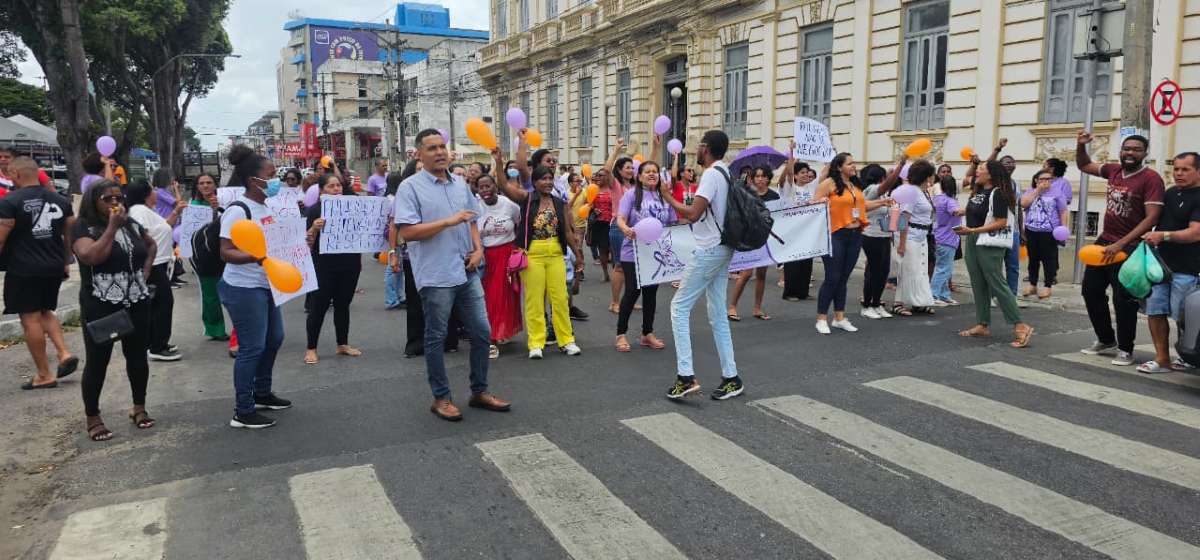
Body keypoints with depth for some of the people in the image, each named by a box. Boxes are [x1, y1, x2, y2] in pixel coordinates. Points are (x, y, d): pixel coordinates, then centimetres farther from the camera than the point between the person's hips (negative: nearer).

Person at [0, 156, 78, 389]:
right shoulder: (60, 200, 7)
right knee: (45, 312, 23)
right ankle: (64, 354, 6)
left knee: (30, 319, 1)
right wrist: (65, 261, 22)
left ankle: (44, 375, 4)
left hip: (24, 270, -6)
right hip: (54, 268, 6)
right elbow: (70, 235, 13)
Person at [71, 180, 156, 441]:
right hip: (100, 307, -5)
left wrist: (145, 271, 10)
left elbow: (151, 245, 26)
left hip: (137, 304, 5)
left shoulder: (131, 224, 8)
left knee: (137, 356, 12)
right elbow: (90, 257, -26)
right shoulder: (83, 227, -9)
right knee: (97, 361, 2)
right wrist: (112, 227, -21)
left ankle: (139, 407, 27)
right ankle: (93, 418, 14)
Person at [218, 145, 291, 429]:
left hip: (266, 285, 9)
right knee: (252, 347, -4)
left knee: (274, 339, 19)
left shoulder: (268, 207, 7)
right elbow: (226, 252, -21)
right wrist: (255, 257, -37)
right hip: (243, 289, -9)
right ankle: (243, 412, 7)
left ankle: (261, 393, 37)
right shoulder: (237, 210, -18)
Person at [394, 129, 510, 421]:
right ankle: (441, 398, 19)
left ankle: (479, 392, 25)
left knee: (482, 332, 10)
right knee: (436, 338, 6)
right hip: (435, 275, -6)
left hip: (467, 272, 6)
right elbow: (408, 232, -16)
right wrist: (448, 221, -18)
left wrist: (478, 249, 2)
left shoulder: (461, 184, 12)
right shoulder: (410, 187, -7)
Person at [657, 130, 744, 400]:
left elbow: (693, 214, -24)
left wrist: (669, 199, -10)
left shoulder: (711, 175, -17)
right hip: (722, 248, 9)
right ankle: (731, 378, 14)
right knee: (718, 314, 12)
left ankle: (686, 376, -8)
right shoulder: (726, 172, 13)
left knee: (679, 306, -4)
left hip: (709, 250, -9)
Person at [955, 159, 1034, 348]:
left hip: (989, 244, -8)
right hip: (972, 242, 8)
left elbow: (1001, 222, -18)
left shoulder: (997, 193, -12)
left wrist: (972, 230, -22)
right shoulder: (977, 191, 10)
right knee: (978, 285, 9)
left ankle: (1020, 326, -7)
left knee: (997, 284, -10)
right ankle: (982, 325, 15)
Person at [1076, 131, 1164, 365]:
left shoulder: (1151, 178, -15)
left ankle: (1125, 350, 12)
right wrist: (1081, 146, 2)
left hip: (1128, 247, -7)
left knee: (1123, 299, -3)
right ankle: (1106, 340, 29)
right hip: (1104, 242, 7)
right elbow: (1084, 165, 22)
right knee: (1091, 291, 13)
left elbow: (1151, 218, -20)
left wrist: (1120, 245, -24)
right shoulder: (1114, 170, 4)